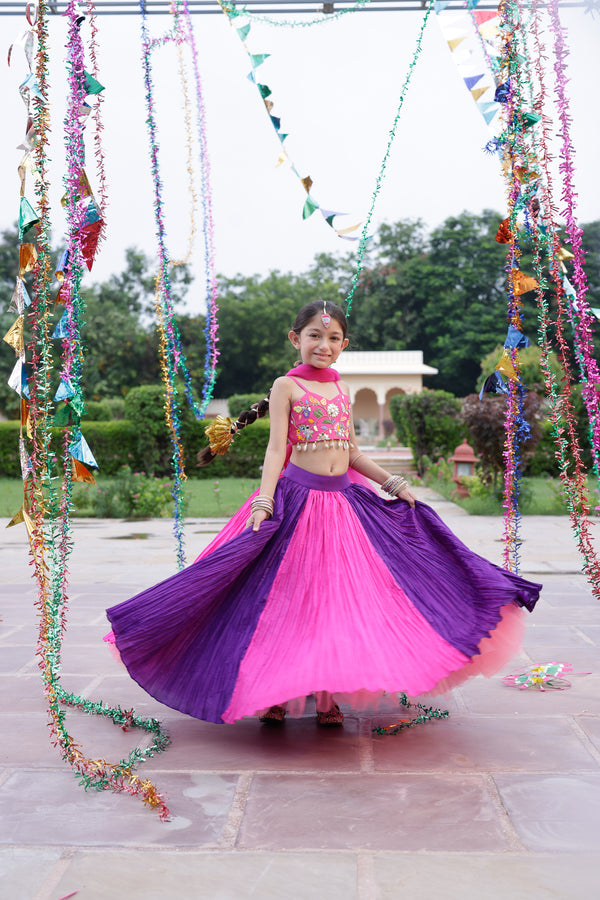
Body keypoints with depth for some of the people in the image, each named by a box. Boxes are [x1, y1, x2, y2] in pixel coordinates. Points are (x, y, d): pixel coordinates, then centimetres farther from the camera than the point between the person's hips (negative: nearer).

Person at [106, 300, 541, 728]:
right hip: (299, 496, -5)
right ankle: (272, 694, 13)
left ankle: (327, 694, 17)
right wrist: (263, 501, -20)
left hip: (345, 498, 6)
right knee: (289, 596, -1)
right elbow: (277, 448, -9)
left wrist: (394, 483, 12)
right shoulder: (287, 385, -1)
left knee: (338, 595, 6)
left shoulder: (342, 389, 15)